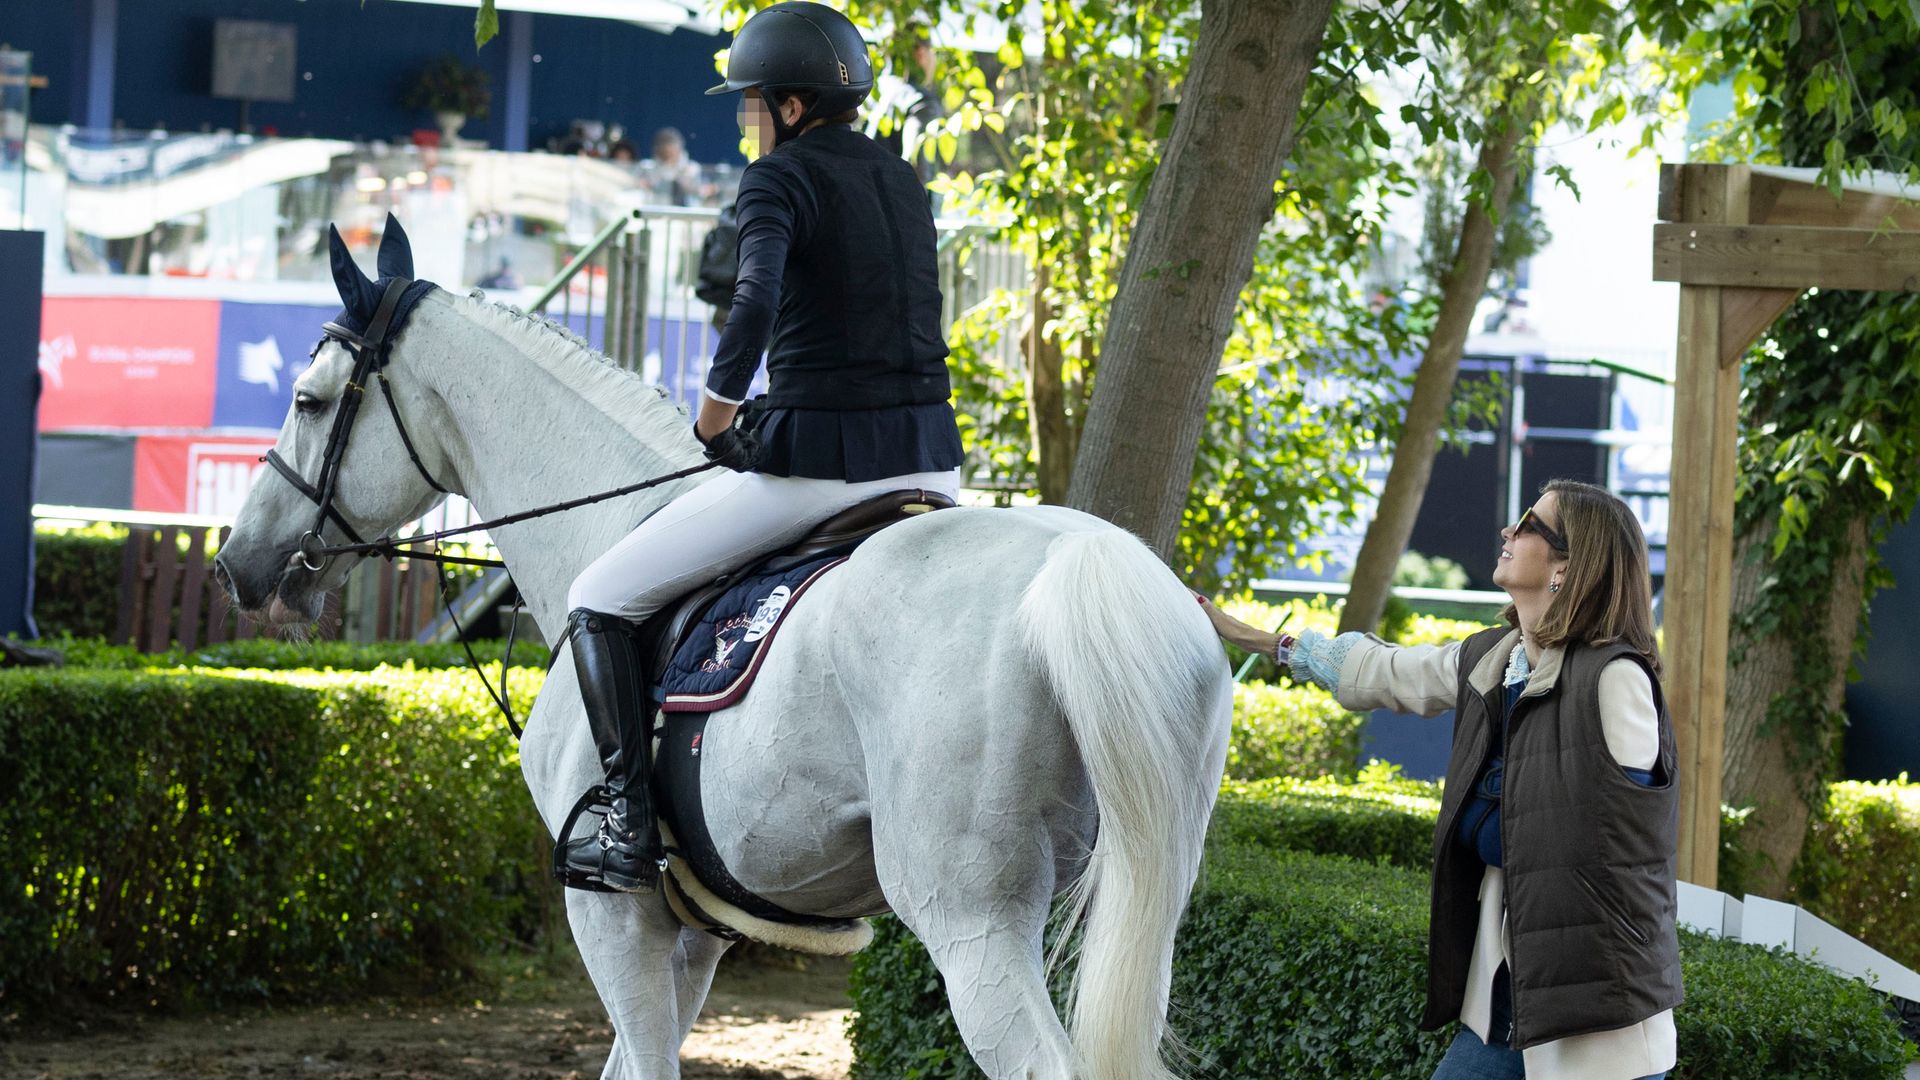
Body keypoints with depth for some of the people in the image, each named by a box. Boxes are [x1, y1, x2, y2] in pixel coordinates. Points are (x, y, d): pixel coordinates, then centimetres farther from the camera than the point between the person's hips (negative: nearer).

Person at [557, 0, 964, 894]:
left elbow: (757, 302, -27)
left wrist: (718, 405, -11)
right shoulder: (901, 182, 15)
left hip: (813, 460, -7)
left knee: (603, 598, 8)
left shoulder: (779, 180, -9)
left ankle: (631, 825, -1)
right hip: (927, 462, 7)